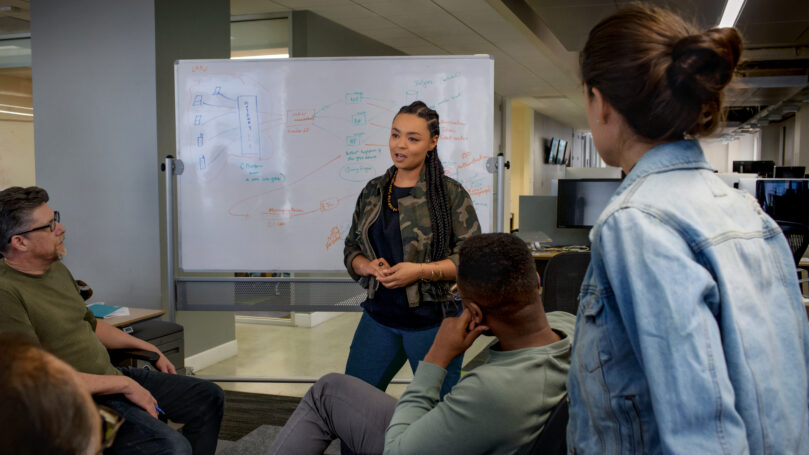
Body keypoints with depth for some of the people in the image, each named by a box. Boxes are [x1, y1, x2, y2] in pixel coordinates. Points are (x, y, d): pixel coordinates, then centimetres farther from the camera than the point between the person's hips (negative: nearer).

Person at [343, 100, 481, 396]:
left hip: (432, 321, -4)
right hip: (379, 315, 4)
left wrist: (420, 270, -20)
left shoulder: (451, 193, -6)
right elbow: (352, 247, 13)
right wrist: (369, 267, -9)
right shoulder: (372, 191, 9)